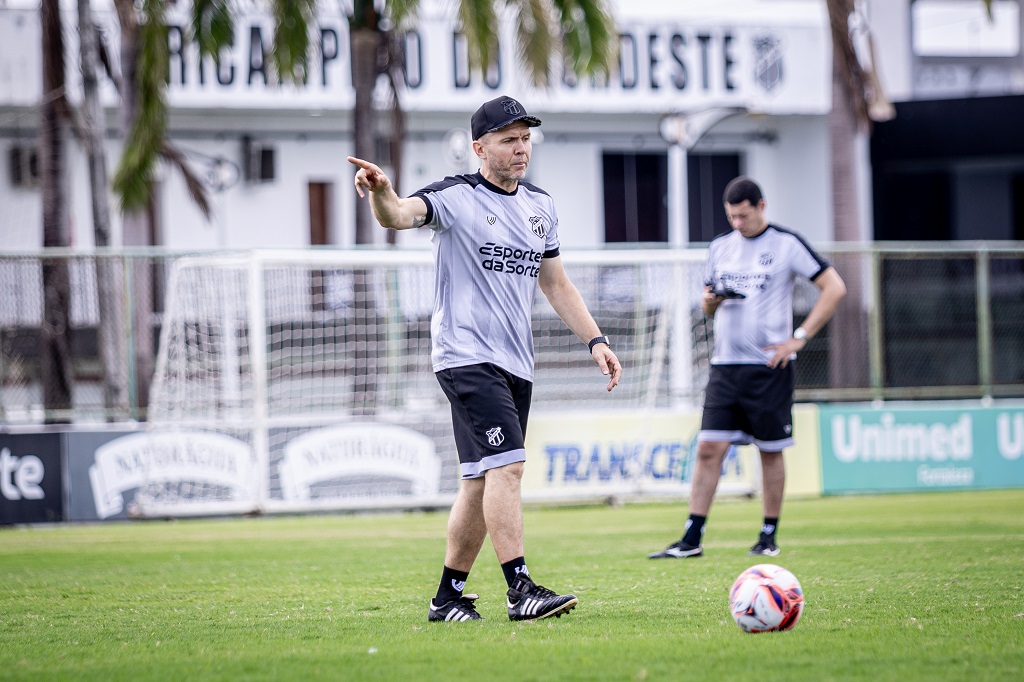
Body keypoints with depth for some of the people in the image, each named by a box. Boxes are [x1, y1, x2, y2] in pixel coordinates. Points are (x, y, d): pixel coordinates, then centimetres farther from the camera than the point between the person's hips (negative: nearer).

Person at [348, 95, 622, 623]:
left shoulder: (540, 207, 15)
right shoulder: (456, 197, -6)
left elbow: (556, 284, 24)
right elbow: (401, 215, -25)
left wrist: (595, 340, 16)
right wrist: (381, 193, -48)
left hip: (517, 362, 7)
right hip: (467, 356, -7)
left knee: (483, 480, 8)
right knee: (506, 464, -19)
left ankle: (448, 596, 16)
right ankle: (520, 589, -23)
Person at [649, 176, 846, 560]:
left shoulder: (787, 244, -4)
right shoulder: (720, 247, 12)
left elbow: (835, 288, -5)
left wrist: (800, 337, -10)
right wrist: (710, 301, -5)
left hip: (770, 366, -4)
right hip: (725, 365, 4)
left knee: (770, 451, 3)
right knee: (709, 448, -4)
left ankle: (769, 536, 14)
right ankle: (691, 539, -5)